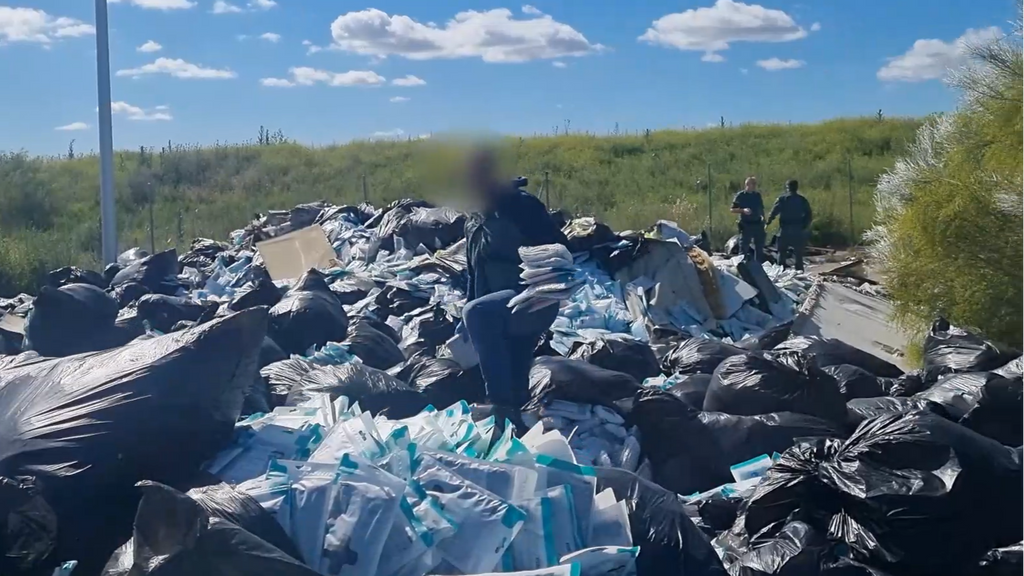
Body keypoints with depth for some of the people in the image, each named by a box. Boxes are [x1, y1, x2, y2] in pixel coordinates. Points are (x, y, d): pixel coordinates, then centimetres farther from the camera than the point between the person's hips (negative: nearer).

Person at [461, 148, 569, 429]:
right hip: (503, 310, 8)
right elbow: (476, 276, 22)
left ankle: (502, 406, -34)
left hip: (535, 301, -8)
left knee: (476, 313, -33)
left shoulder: (522, 205, -9)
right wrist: (469, 328, 19)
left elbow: (559, 248, -13)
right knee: (515, 381, 8)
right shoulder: (474, 224, 15)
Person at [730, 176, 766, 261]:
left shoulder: (757, 195, 12)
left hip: (758, 224, 5)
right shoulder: (740, 195, -3)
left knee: (759, 246, 11)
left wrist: (763, 217, 3)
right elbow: (733, 210, -4)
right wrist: (743, 210, -20)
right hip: (746, 225, -5)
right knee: (744, 248, -4)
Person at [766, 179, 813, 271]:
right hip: (798, 230, 2)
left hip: (785, 230, -2)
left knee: (782, 252, 7)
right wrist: (805, 226, 13)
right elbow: (809, 215, 3)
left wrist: (768, 222, 4)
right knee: (798, 253, 9)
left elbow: (773, 212, -10)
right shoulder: (803, 200, 4)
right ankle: (799, 271, 10)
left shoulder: (782, 199, -4)